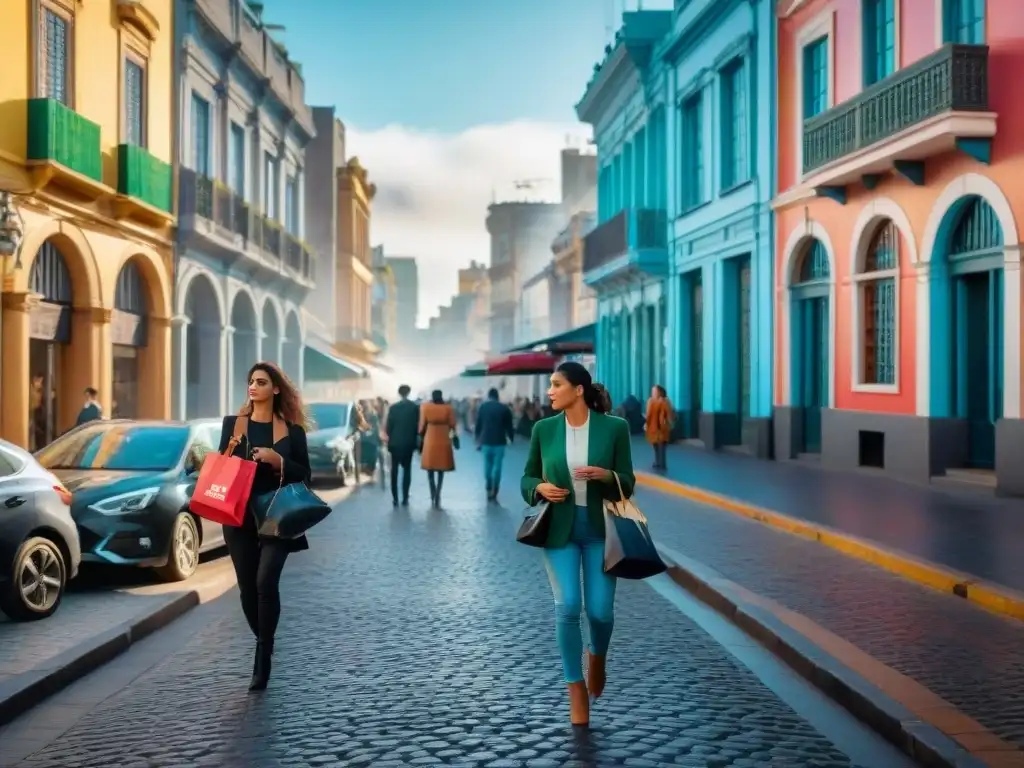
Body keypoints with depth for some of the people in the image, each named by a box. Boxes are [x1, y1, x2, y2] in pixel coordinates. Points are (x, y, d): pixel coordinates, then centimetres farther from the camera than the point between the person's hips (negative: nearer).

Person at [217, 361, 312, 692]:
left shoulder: (291, 429, 1)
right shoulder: (232, 424, 7)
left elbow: (303, 474, 2)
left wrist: (278, 460, -15)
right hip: (239, 518, 3)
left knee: (266, 582, -17)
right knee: (247, 588, 7)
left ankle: (262, 659, -8)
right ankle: (264, 645, 31)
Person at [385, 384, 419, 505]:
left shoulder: (393, 407, -5)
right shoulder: (415, 407, -4)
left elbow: (388, 426, -4)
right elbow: (418, 426, -3)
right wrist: (414, 439, 9)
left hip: (395, 442, 0)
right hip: (409, 442, 0)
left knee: (394, 470, 7)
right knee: (407, 470, 6)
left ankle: (395, 498, 3)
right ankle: (405, 498, 2)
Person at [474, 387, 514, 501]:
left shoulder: (483, 407, 3)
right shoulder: (505, 408, -1)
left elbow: (478, 425, 4)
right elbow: (509, 426, 1)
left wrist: (478, 440, 14)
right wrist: (511, 438, 14)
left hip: (486, 441, 1)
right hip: (499, 442, -1)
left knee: (487, 466, 13)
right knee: (497, 467, 1)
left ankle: (489, 491, 14)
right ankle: (493, 493, -2)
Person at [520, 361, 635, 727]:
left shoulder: (614, 427, -5)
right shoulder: (544, 429, 1)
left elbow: (628, 484, -1)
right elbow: (527, 479, 9)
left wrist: (606, 475, -21)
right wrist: (541, 488, -13)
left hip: (599, 528, -1)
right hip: (559, 528, 1)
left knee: (600, 610, -3)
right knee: (567, 608, -9)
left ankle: (597, 655, 34)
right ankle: (576, 690, 8)